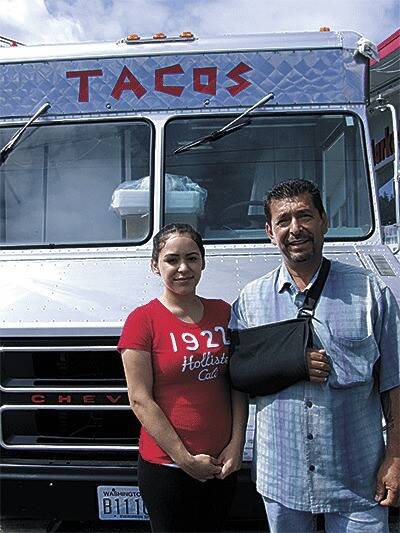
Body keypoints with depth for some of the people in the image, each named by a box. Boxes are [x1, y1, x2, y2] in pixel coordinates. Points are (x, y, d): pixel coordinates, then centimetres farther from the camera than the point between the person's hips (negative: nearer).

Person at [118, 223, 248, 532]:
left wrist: (236, 444, -3)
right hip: (166, 467, -4)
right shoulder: (143, 320, -11)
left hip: (223, 464, 4)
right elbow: (140, 400, -12)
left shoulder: (223, 313, 3)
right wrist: (185, 458, -13)